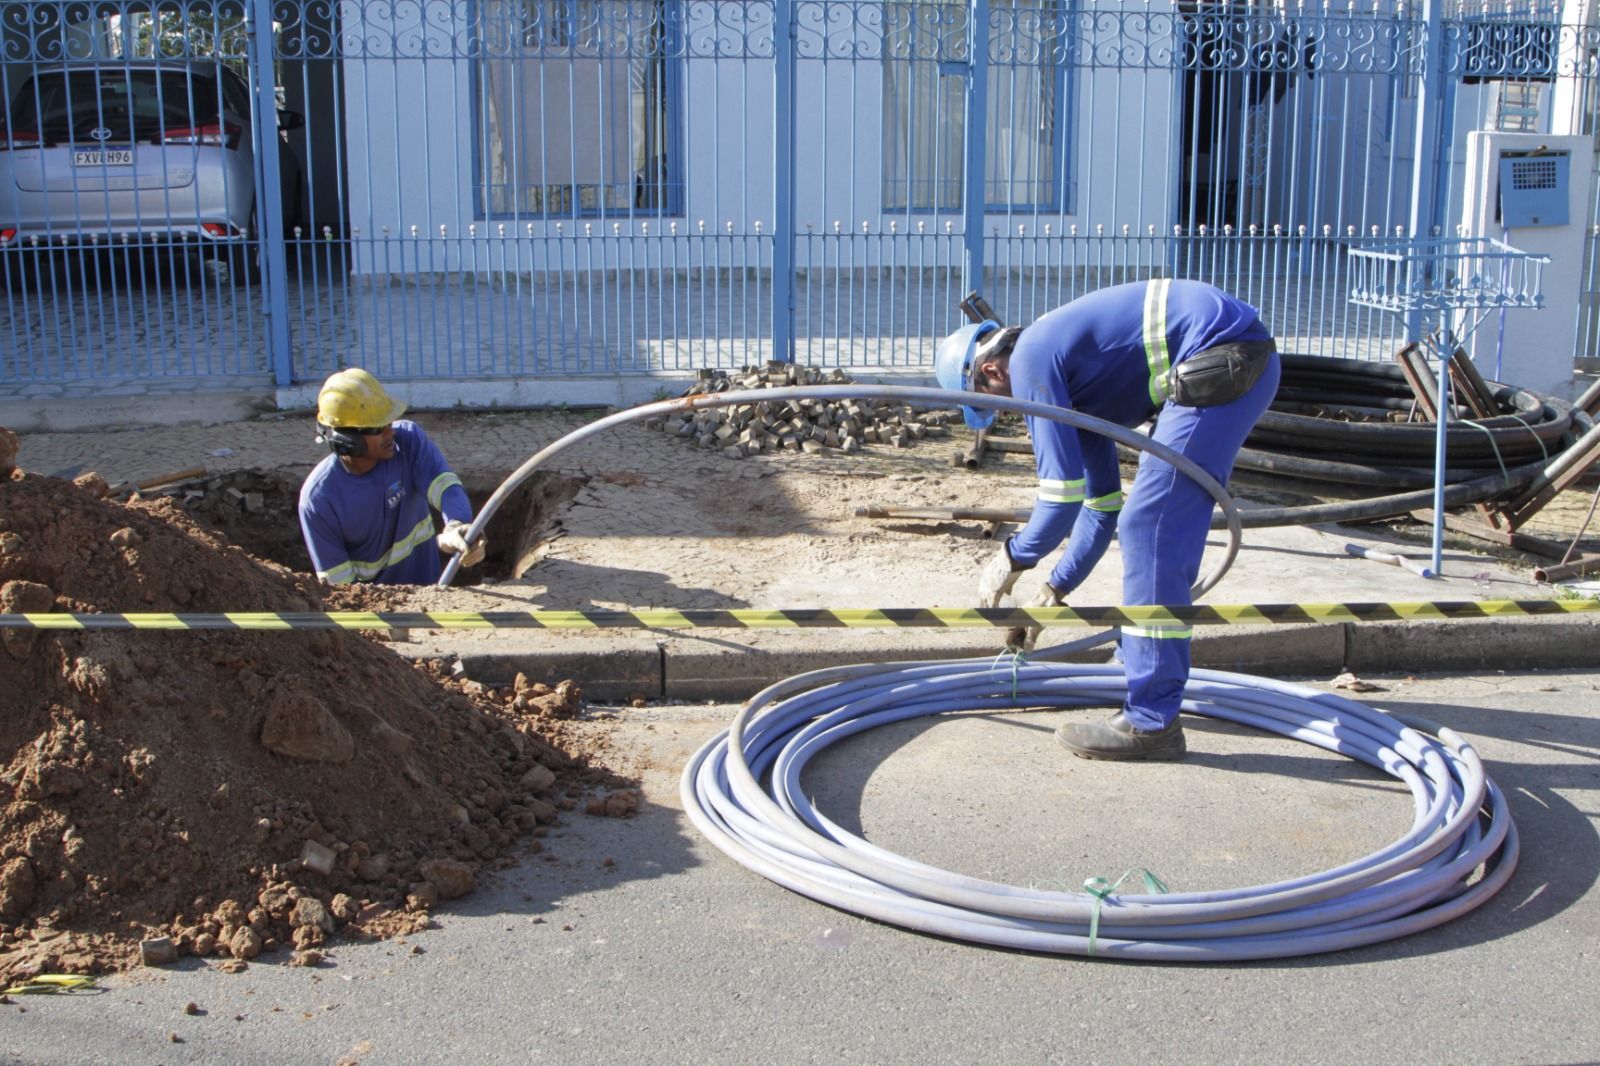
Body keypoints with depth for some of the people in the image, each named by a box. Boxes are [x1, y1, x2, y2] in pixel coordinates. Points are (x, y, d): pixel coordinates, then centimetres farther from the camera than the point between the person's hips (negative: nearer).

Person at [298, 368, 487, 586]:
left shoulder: (408, 439, -16)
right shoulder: (318, 497, -21)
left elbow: (444, 484, -32)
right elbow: (336, 580, -15)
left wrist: (457, 526, -52)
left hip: (425, 585, 1)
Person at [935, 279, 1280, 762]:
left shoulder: (1030, 359, -5)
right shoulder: (1070, 373, 23)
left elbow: (1063, 496, -10)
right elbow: (1101, 503, 30)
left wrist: (1012, 558, 6)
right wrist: (1055, 589, 33)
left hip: (1223, 365, -10)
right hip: (1245, 359, 10)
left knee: (1150, 528, -7)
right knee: (1164, 533, 19)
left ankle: (1151, 722, -5)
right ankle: (1146, 663, 32)